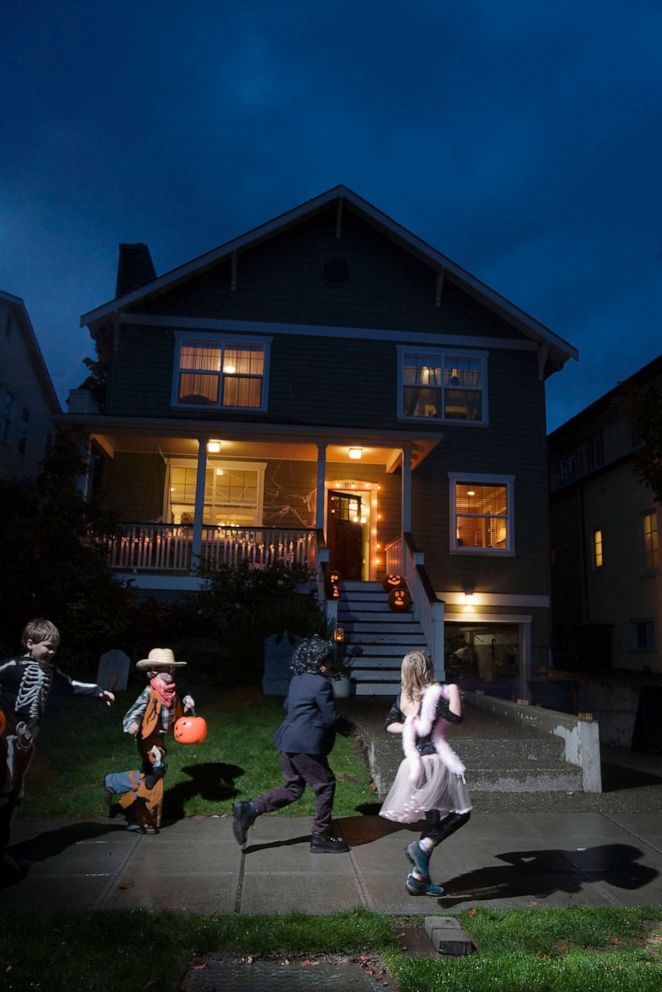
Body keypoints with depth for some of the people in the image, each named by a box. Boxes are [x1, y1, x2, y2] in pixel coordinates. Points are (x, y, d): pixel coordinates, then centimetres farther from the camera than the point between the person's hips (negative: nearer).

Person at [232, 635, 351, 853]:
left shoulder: (297, 680, 11)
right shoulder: (321, 684, -17)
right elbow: (331, 718, -14)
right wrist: (347, 727, 5)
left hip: (289, 741, 9)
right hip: (306, 745, -9)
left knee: (292, 788, 18)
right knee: (325, 785, 7)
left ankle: (248, 809, 8)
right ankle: (321, 837, 16)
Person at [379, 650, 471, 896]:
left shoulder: (403, 696, 8)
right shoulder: (433, 694, -13)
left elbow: (390, 724, 17)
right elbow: (456, 717, -24)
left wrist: (409, 727, 9)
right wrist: (454, 690, -18)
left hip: (414, 763, 8)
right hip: (435, 762, -8)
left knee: (434, 820, 16)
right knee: (460, 813, 2)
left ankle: (418, 878, 17)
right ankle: (421, 846, -13)